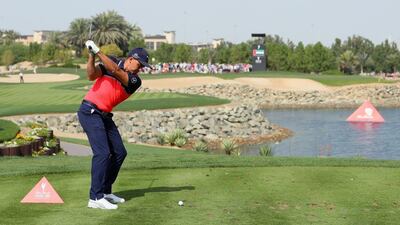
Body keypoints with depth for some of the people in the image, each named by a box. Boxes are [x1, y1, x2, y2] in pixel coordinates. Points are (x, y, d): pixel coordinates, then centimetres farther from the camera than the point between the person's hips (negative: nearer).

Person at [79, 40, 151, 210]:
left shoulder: (135, 81, 2)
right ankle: (95, 198, -18)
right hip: (90, 112, -6)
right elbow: (92, 76, -13)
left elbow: (116, 71, -16)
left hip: (104, 116, 6)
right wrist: (91, 56, -26)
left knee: (119, 152, 9)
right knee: (102, 152, -17)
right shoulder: (111, 61, -1)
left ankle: (105, 191, 22)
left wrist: (98, 52, -20)